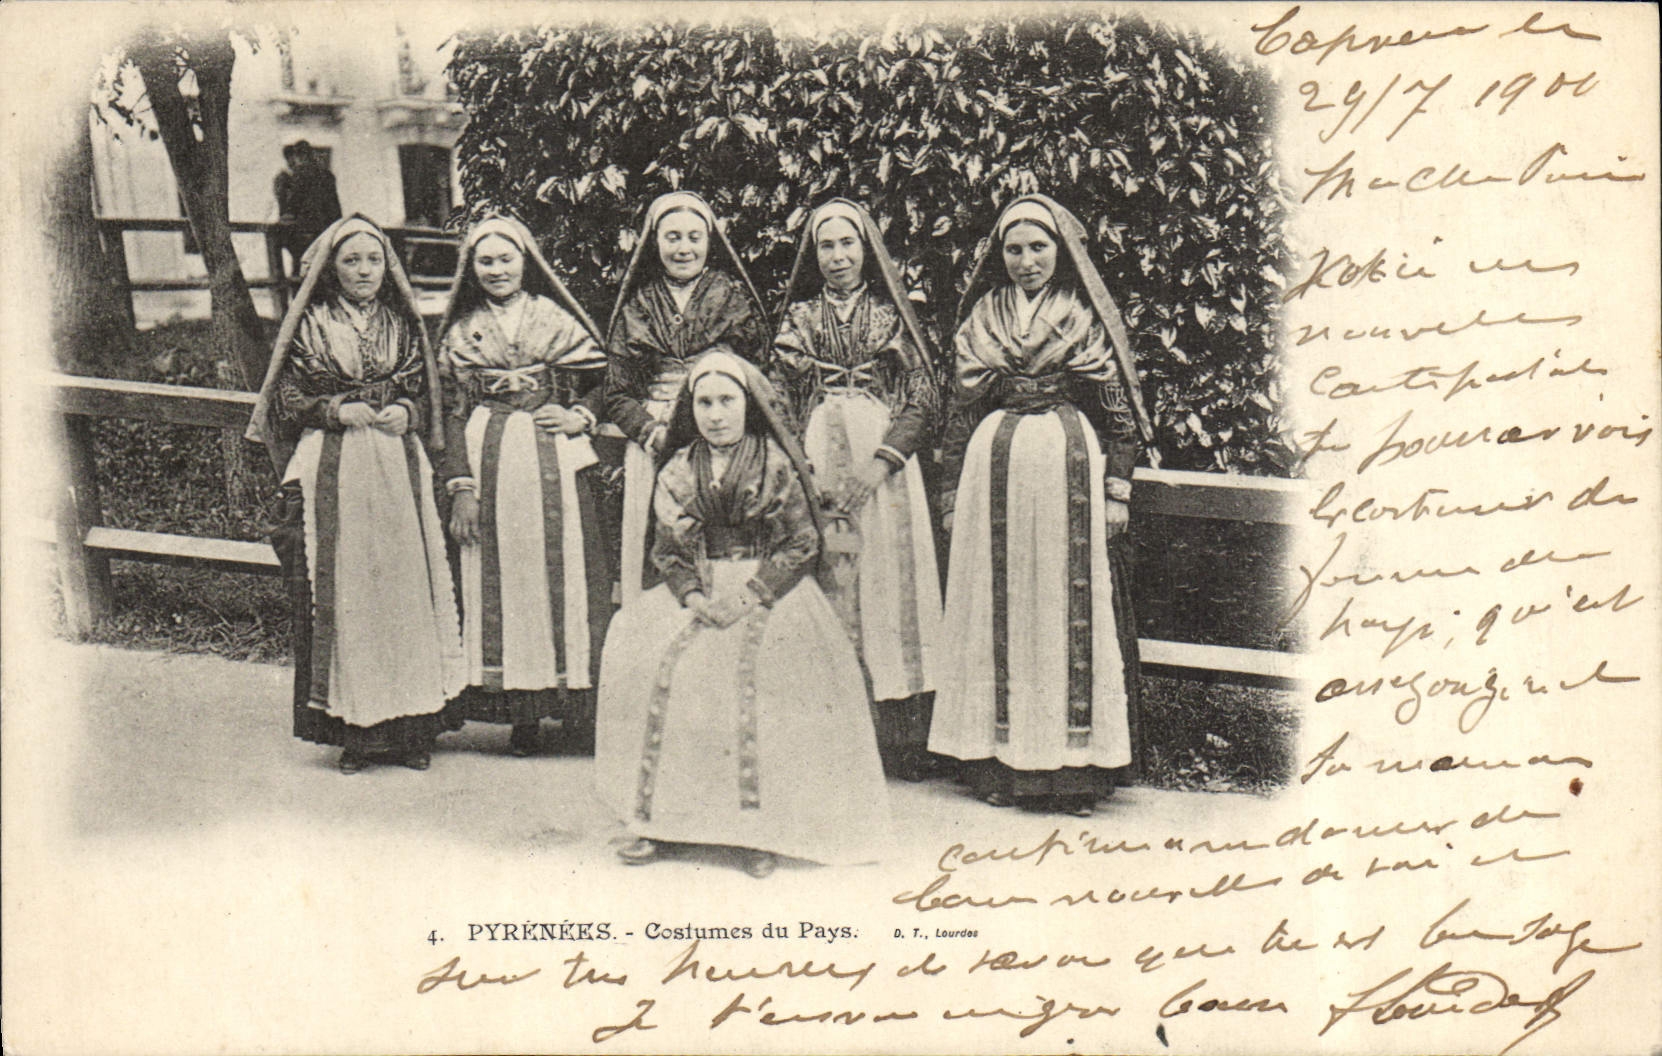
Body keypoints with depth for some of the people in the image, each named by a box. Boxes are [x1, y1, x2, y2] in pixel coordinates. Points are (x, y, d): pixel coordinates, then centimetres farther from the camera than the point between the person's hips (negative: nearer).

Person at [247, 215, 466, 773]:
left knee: (405, 586, -3)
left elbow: (422, 391, 16)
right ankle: (353, 728, 1)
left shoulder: (402, 324, 13)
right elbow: (288, 399, 5)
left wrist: (405, 413, -5)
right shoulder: (310, 326, 6)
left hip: (397, 468, 2)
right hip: (332, 471, -2)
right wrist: (337, 411, -11)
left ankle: (410, 726, 4)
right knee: (340, 592, -6)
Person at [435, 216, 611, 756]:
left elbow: (599, 382, 12)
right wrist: (460, 486, -1)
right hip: (490, 464, 1)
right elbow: (453, 413, 7)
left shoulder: (559, 320, 9)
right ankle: (518, 713, 4)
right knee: (498, 579, -1)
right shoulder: (461, 332, 11)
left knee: (563, 570, -3)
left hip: (555, 462, -1)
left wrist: (580, 417, -8)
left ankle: (574, 698, 4)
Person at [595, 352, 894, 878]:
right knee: (642, 652, -23)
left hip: (771, 588, -3)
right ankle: (659, 818, -14)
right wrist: (693, 595, -10)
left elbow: (802, 544, -3)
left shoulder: (777, 465, 0)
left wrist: (751, 595, -15)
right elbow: (667, 548, 10)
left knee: (758, 670, -32)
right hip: (698, 591, 3)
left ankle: (759, 827, -23)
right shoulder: (680, 471, 10)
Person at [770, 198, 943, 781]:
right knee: (821, 584, -6)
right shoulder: (799, 316, 14)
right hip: (815, 461, 1)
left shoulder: (891, 314, 10)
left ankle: (895, 738, -4)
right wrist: (805, 470, -6)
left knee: (887, 580, -6)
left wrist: (880, 465, -11)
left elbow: (923, 401, 4)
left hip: (883, 461, -1)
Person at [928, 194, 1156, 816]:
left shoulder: (1091, 317, 6)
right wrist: (955, 496, 9)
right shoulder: (982, 320, 13)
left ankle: (1077, 768, 2)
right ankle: (1000, 763, 6)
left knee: (1073, 605, -3)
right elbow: (961, 409, 14)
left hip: (1072, 468, -2)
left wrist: (1118, 489, -3)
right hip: (995, 467, 2)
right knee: (996, 608, 1)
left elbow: (1120, 413, 4)